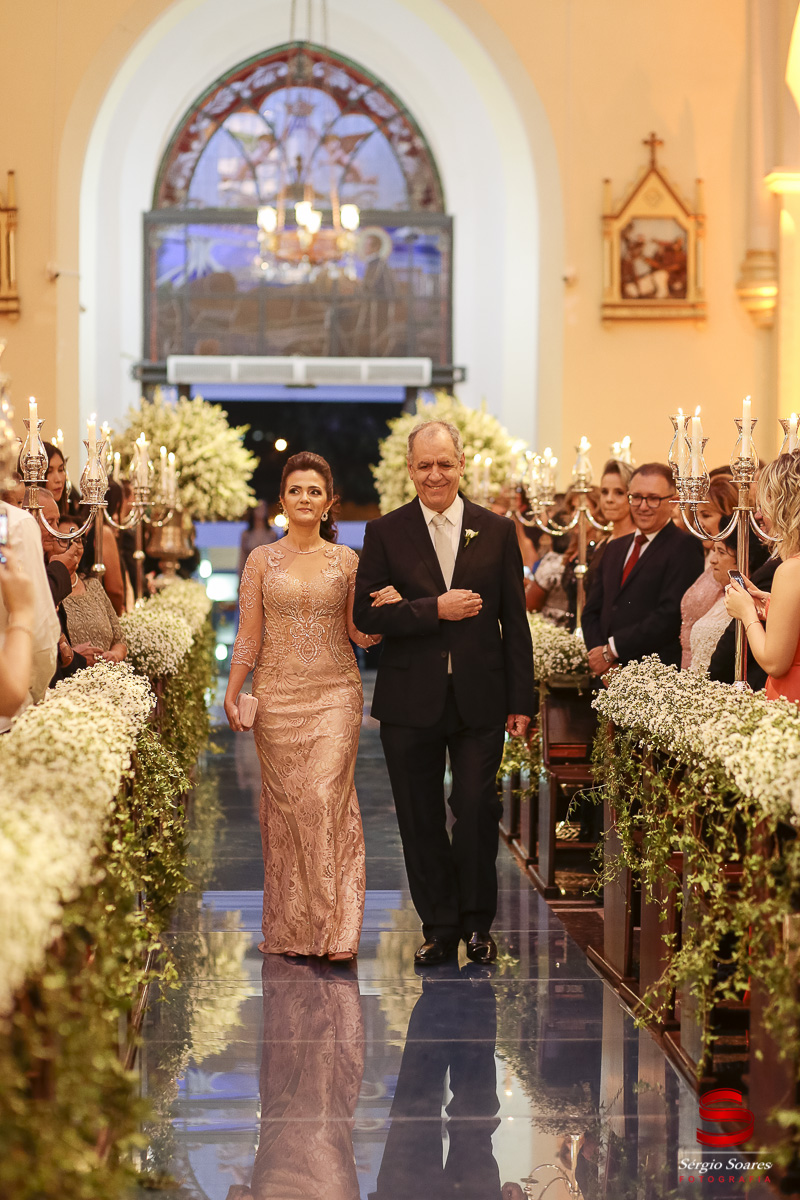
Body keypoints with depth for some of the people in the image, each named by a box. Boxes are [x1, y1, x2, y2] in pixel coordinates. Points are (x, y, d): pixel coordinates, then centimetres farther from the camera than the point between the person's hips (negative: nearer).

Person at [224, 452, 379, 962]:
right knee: (286, 803, 2)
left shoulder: (347, 561, 6)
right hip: (279, 696, 1)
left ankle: (335, 928, -12)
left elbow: (360, 633, 8)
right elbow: (249, 636, 5)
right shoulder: (262, 560, 6)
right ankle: (291, 929, 12)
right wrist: (231, 694, -3)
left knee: (325, 796, -14)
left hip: (336, 694, -1)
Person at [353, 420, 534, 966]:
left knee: (477, 810, -2)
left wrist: (521, 701, 2)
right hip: (411, 700, 0)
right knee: (421, 818, 6)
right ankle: (439, 926, 18)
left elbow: (515, 623, 6)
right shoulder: (385, 532, 3)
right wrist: (434, 610, -15)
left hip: (480, 697, 0)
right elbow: (367, 614, -6)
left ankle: (478, 922, 16)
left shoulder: (497, 531, 6)